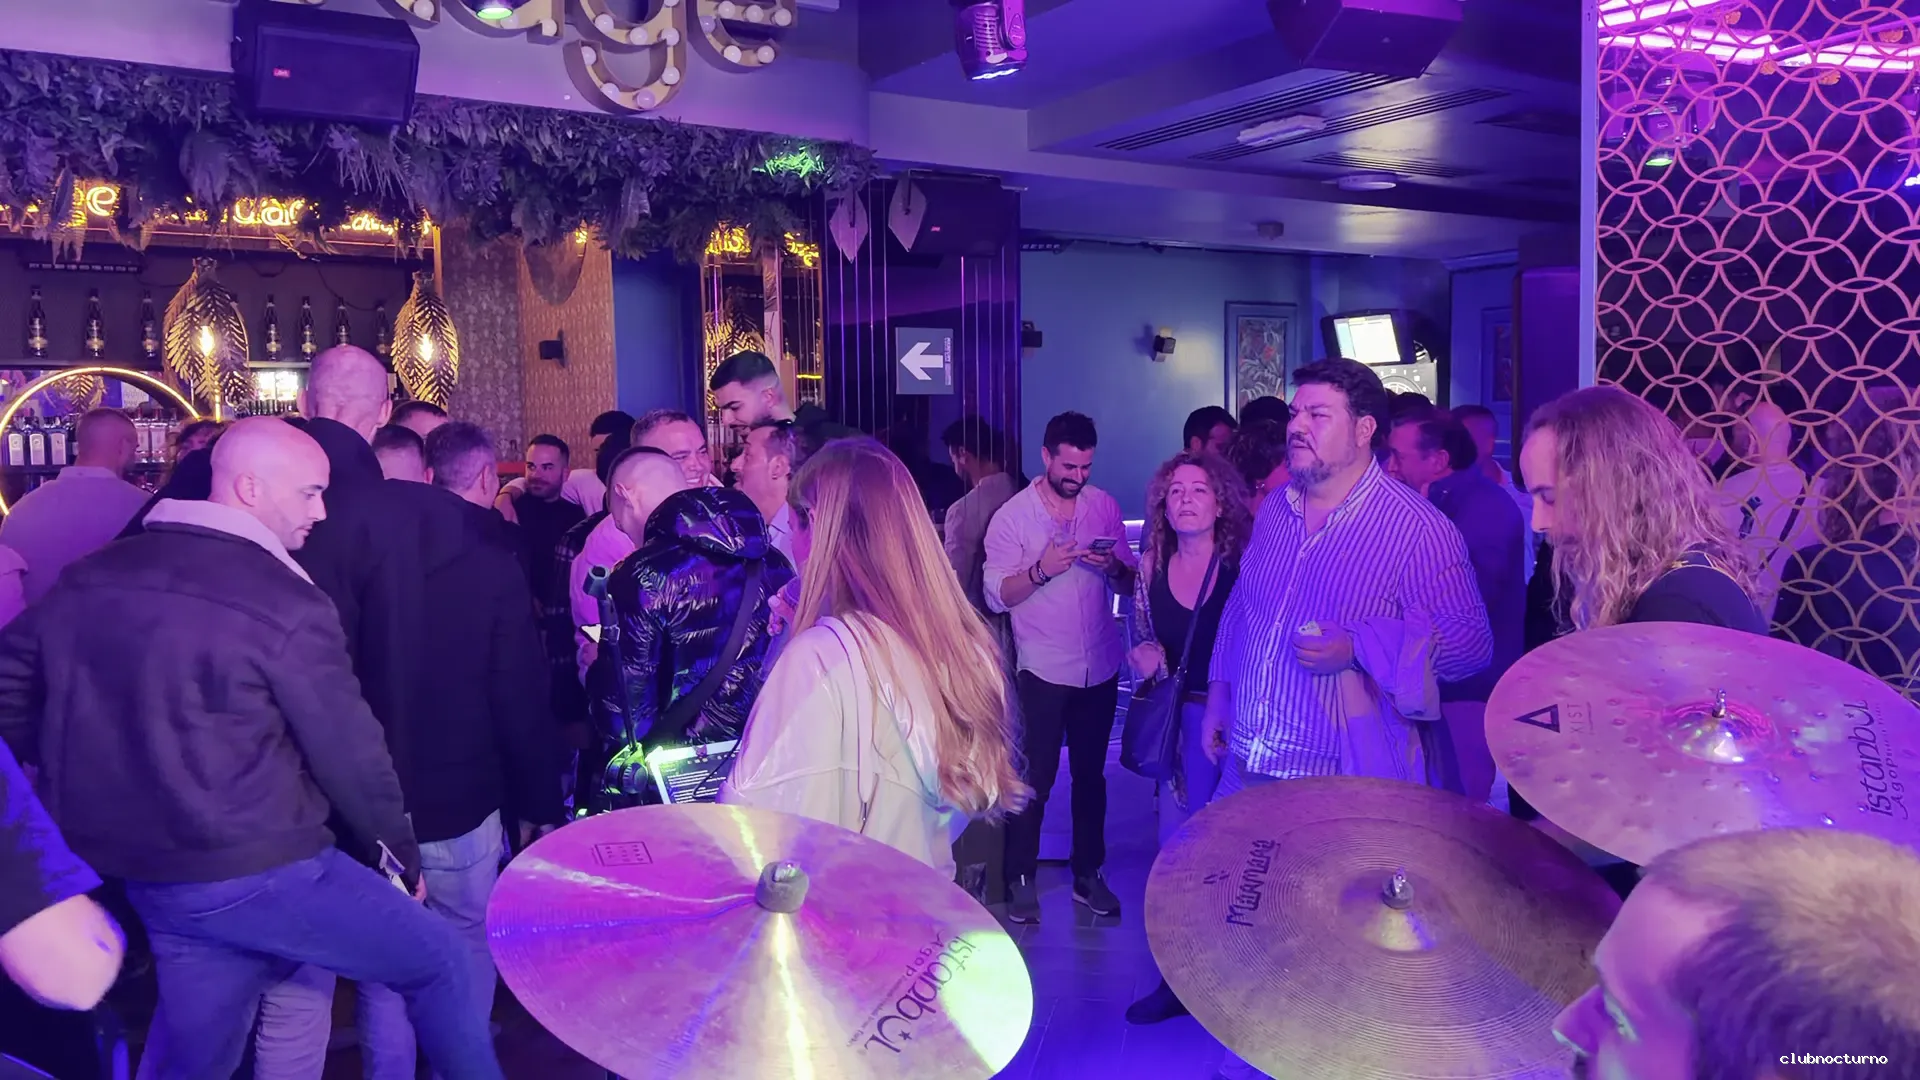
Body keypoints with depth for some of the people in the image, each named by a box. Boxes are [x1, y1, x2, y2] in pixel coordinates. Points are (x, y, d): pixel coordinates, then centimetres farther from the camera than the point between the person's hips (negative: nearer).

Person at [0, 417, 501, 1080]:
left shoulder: (87, 579, 5)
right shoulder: (286, 606, -16)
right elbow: (349, 752, -11)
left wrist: (107, 791, 20)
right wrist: (402, 856, 3)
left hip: (137, 874, 7)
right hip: (261, 871, -7)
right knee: (437, 961, 11)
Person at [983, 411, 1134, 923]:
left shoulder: (1104, 505, 5)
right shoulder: (1012, 516, -6)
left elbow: (1130, 582, 7)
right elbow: (997, 595, -11)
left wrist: (1113, 567, -14)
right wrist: (1042, 569, -26)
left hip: (1100, 667, 4)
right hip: (1042, 671, -4)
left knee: (1091, 774, 14)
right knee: (1035, 779, 1)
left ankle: (1088, 874, 26)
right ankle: (1021, 880, 15)